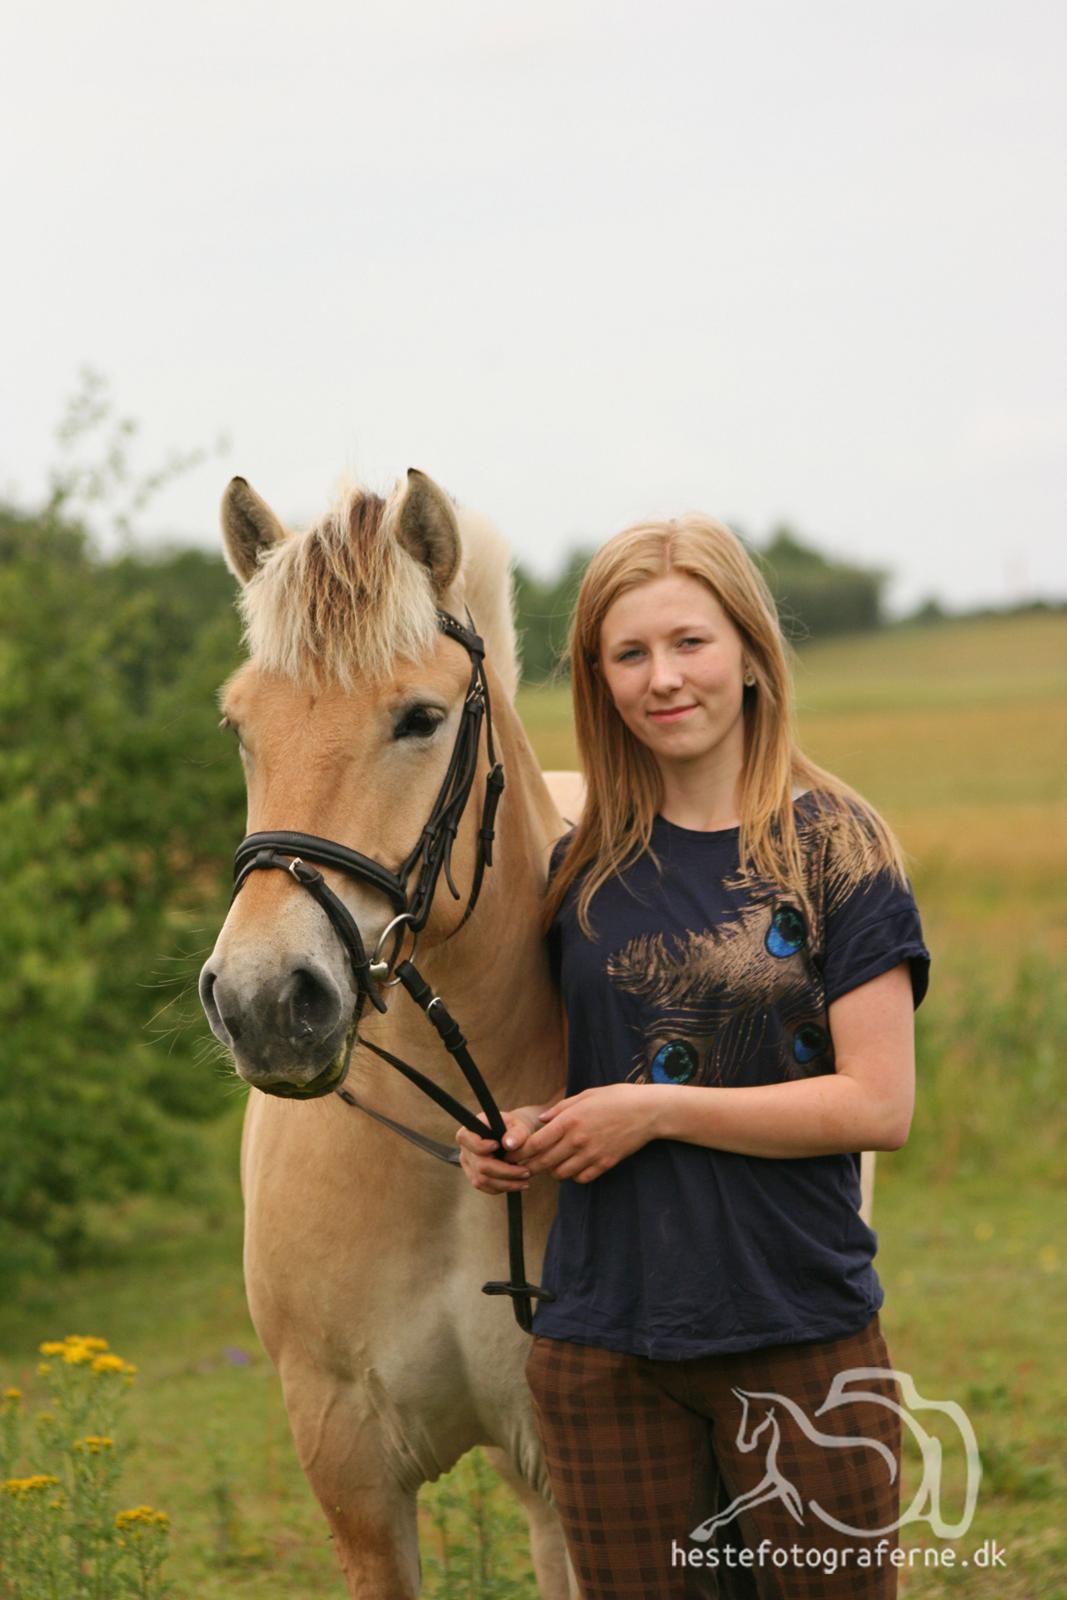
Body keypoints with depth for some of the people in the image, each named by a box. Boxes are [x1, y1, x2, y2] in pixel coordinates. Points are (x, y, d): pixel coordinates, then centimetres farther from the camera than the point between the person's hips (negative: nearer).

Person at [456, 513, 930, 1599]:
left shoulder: (836, 847, -5)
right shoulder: (584, 868, 8)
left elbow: (878, 1106, -11)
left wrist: (652, 1110, -14)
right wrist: (517, 1134, -1)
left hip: (801, 1335, -3)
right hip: (604, 1338, 4)